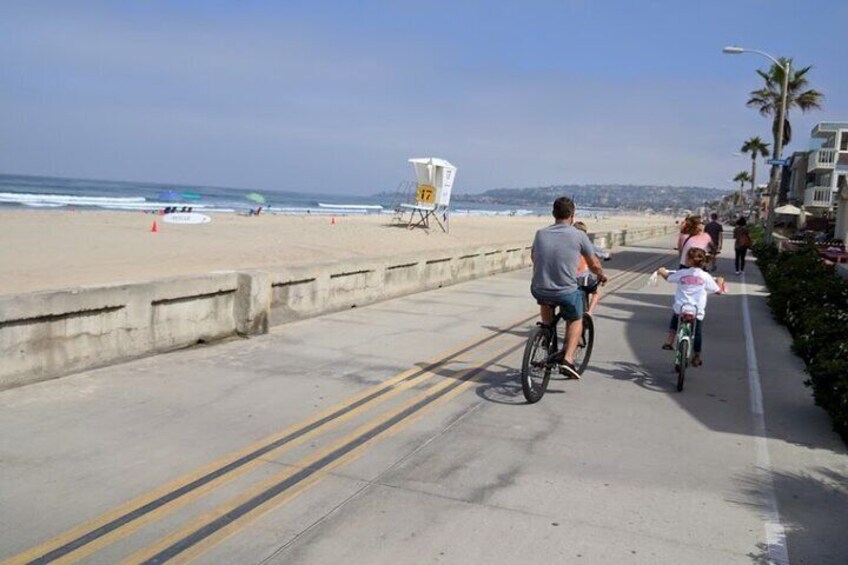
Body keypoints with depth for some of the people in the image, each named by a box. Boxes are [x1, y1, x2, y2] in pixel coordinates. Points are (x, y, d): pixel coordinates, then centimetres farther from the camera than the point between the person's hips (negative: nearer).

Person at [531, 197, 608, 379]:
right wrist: (601, 276, 29)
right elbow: (593, 264, 7)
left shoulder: (541, 234, 3)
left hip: (538, 291, 3)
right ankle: (568, 359, 8)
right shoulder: (578, 236, -6)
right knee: (576, 320, 25)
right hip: (567, 293, -3)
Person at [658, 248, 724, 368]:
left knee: (674, 319, 33)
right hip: (698, 311, 0)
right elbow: (718, 291, 4)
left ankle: (669, 341, 25)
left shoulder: (681, 273, -5)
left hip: (680, 308, 0)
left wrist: (662, 271, 35)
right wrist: (720, 282, 26)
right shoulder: (706, 276, -4)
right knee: (697, 333, 19)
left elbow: (667, 277, 12)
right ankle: (697, 357, 29)